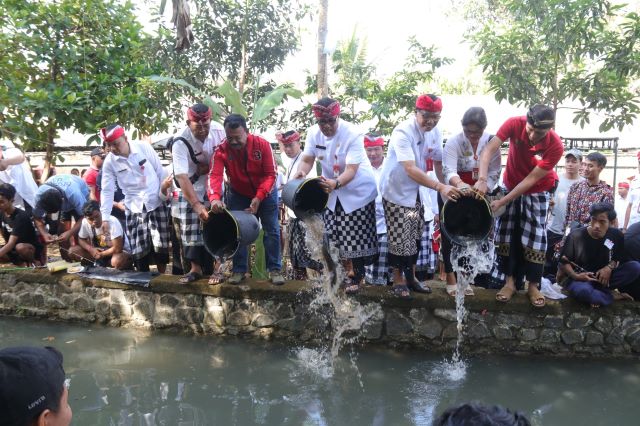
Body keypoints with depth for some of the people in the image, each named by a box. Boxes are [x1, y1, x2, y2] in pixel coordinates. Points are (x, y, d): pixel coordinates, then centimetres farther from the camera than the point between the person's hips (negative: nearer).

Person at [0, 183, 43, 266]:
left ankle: (33, 262, -11)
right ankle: (20, 262, -6)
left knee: (20, 247, -40)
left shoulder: (20, 217, -26)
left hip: (32, 248, -6)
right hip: (12, 249, 6)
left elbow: (11, 244, -33)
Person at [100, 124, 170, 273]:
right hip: (134, 208, 1)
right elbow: (107, 191, -2)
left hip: (156, 203, -1)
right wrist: (104, 217, -6)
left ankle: (162, 276, 17)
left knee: (160, 245, -2)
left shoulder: (144, 147, -10)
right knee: (139, 250, -2)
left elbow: (160, 172, -1)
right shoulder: (109, 162, -5)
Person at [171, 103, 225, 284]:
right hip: (189, 191, -1)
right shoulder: (180, 144, -27)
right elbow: (182, 177, -33)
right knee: (189, 231, 4)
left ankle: (216, 267, 7)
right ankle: (195, 268, 19)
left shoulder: (218, 130, -16)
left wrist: (207, 167, -11)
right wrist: (196, 205, -40)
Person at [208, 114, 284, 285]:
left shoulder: (262, 145, -24)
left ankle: (274, 269, 10)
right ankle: (239, 270, 16)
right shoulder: (222, 150, -21)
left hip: (265, 193, -1)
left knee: (272, 231, 1)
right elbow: (215, 175, -33)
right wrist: (215, 198, -52)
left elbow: (270, 174, -23)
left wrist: (259, 197, -34)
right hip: (238, 195, 1)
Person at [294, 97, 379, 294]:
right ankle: (349, 270, 28)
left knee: (357, 237, -1)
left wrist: (336, 183, -52)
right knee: (335, 236, 8)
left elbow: (351, 170, -32)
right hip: (332, 191, 5)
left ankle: (357, 275, 19)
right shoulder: (313, 133, -11)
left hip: (358, 191, -5)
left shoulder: (352, 134, -27)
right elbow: (307, 159, -8)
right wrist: (301, 173, -31)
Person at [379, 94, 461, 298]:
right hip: (396, 192, -7)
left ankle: (411, 277, 30)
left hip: (416, 192, 7)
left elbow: (438, 162, 5)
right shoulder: (403, 132, -27)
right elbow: (410, 170, -37)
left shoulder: (434, 133, -4)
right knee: (400, 239, -2)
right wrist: (440, 187, -46)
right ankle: (398, 281, 17)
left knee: (415, 237, 15)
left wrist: (449, 187, -9)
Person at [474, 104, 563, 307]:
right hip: (511, 185, 2)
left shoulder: (555, 146, -29)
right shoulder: (515, 124, -26)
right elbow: (489, 149, -32)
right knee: (506, 233, 2)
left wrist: (501, 202, -30)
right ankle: (510, 281, 13)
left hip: (537, 191, -2)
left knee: (535, 236, -2)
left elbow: (531, 179, -28)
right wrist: (482, 179, -48)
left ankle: (533, 286, 11)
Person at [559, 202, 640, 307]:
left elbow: (619, 258, 9)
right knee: (583, 290, -41)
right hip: (581, 278, -4)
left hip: (603, 277, 4)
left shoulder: (616, 235, -4)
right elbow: (563, 262, -6)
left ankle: (597, 292, -19)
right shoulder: (576, 236, -14)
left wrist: (610, 267, -14)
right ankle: (613, 296, -11)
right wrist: (576, 276, -25)